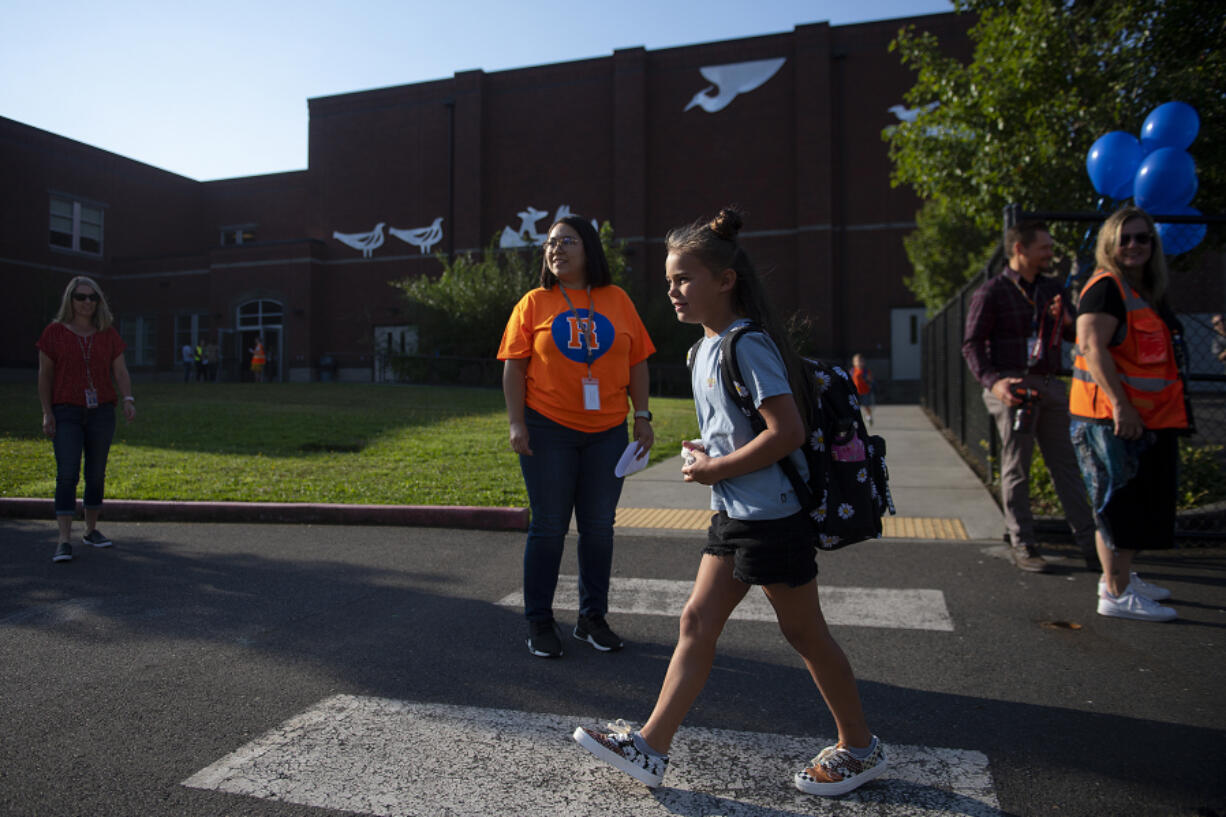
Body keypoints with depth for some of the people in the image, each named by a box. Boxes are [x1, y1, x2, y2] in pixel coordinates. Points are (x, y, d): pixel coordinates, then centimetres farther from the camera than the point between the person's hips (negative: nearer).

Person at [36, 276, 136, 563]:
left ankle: (91, 530, 22)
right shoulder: (54, 332, 0)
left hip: (101, 412, 3)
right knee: (67, 474, -11)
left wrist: (128, 399, -15)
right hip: (66, 413, -3)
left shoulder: (108, 335, 6)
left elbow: (121, 372, 2)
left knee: (96, 473, 8)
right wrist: (47, 412, -7)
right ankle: (64, 541, -12)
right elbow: (44, 375, 0)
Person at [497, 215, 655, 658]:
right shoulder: (534, 303, 2)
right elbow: (514, 367, -1)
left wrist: (642, 416, 2)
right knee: (548, 528, 4)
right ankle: (539, 623, 17)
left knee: (599, 526, 10)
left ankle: (592, 617, 25)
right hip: (549, 431, -2)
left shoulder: (617, 300, 6)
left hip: (607, 433, 2)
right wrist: (516, 423, -9)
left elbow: (637, 363, 7)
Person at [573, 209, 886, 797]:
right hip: (733, 516, 9)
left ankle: (860, 748, 27)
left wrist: (716, 468, -17)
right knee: (697, 622, 9)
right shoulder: (705, 349, 11)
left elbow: (788, 432, -24)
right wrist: (707, 458, 6)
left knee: (805, 634, 6)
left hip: (773, 517, -9)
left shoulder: (747, 344, -18)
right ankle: (650, 747, 17)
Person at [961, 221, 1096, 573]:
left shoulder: (1052, 289, 16)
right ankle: (1022, 545, 9)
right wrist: (993, 381, -22)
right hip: (1013, 389, -5)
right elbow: (972, 344, -7)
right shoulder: (992, 292, -2)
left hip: (1050, 385, 6)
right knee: (1016, 468, 1)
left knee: (1066, 464, 6)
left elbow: (1076, 336, 21)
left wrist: (1064, 320, -3)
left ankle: (1088, 542, 11)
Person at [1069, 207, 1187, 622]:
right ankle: (1116, 594, 0)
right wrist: (1120, 405, -28)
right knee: (1121, 501, -7)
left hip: (1147, 417, 10)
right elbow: (1092, 346, -24)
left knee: (1138, 500, 16)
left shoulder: (1145, 292, 17)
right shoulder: (1106, 287, -12)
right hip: (1113, 416, -10)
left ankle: (1118, 576, 29)